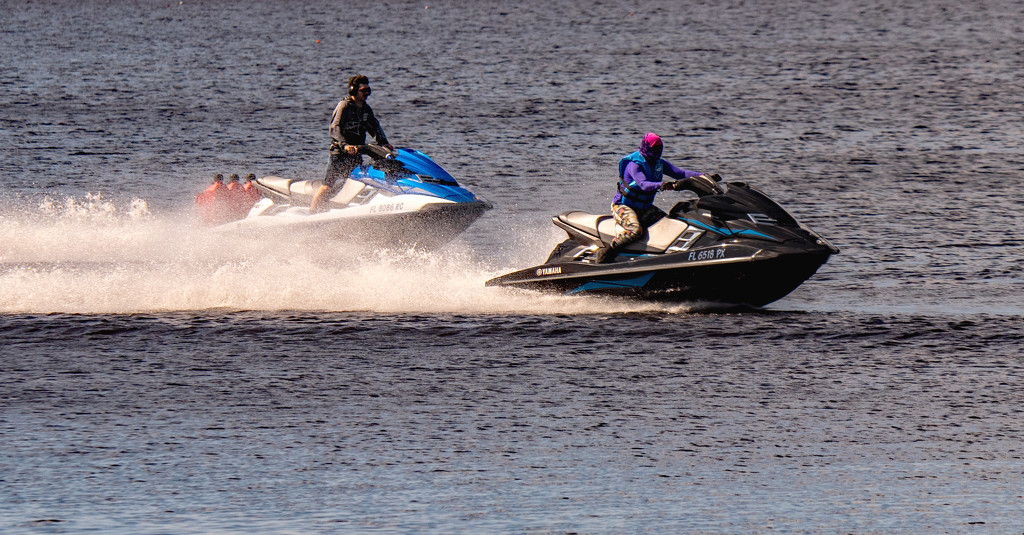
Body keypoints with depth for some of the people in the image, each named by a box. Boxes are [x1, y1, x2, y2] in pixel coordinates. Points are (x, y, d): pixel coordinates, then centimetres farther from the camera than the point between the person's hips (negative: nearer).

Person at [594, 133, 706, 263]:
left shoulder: (659, 164, 4)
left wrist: (702, 176, -13)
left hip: (645, 207, 8)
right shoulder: (635, 164, -21)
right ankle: (606, 251, -26)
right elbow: (643, 184, -37)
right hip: (623, 206, -8)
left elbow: (680, 173, 2)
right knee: (635, 230, -36)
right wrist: (661, 185, -55)